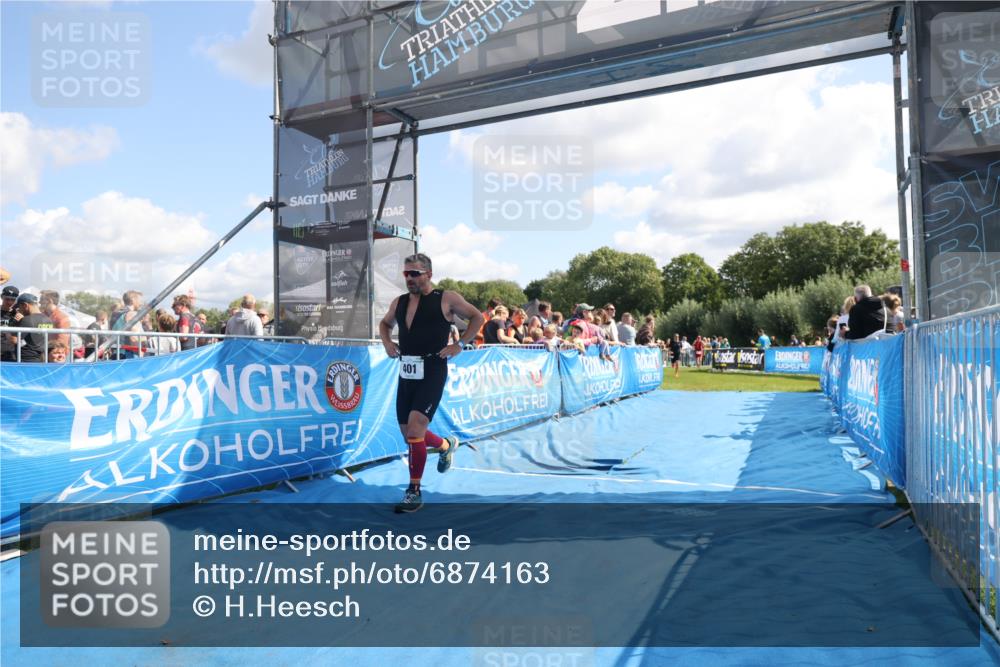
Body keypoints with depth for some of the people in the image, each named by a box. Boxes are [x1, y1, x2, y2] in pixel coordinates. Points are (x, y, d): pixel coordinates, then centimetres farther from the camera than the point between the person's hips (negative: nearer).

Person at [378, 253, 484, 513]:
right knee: (408, 433, 12)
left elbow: (477, 318, 4)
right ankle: (447, 445, 42)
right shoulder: (399, 302, 10)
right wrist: (386, 342, 10)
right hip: (406, 372, 6)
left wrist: (459, 345, -4)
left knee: (415, 428, -17)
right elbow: (385, 323, 29)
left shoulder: (446, 298, -5)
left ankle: (414, 492, -3)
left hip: (432, 372, -6)